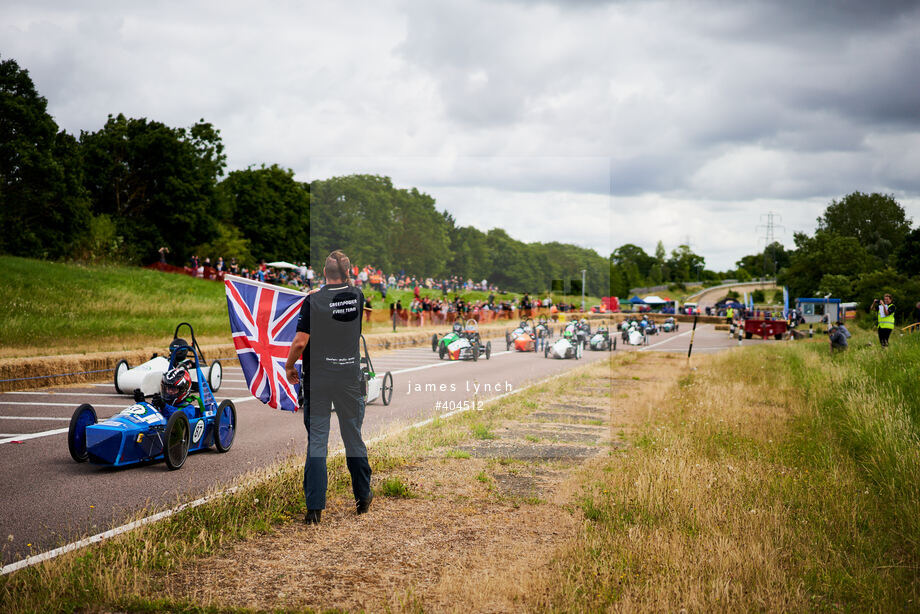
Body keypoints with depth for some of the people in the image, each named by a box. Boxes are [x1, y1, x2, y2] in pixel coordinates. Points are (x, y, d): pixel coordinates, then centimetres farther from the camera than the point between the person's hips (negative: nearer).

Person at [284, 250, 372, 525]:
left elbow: (300, 342, -14)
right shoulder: (357, 297, 1)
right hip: (350, 377, 3)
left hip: (317, 380, -2)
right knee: (354, 438, 14)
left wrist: (289, 367, 4)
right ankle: (362, 497, 25)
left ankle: (314, 507, -2)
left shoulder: (313, 301, -10)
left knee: (316, 442, 0)